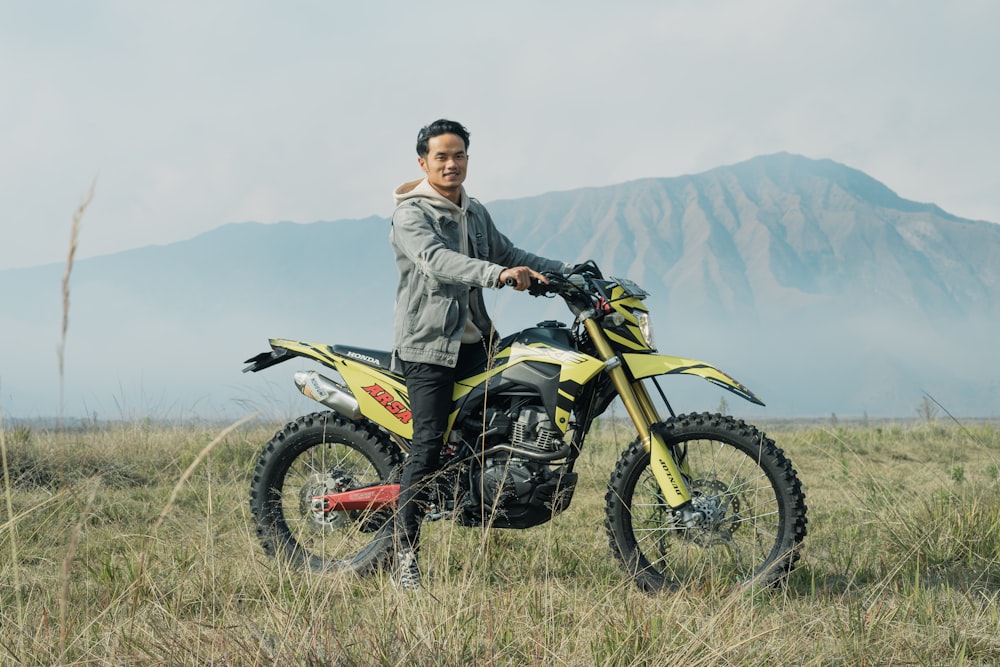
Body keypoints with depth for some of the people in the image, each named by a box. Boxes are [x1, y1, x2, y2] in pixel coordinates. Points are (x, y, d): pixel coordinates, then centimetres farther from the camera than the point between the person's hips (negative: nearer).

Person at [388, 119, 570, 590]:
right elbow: (437, 261, -26)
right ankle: (405, 559, -13)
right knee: (428, 446, -14)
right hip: (427, 344, -8)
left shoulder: (476, 214, 18)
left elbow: (507, 253, 22)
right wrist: (498, 274, -40)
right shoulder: (411, 214, -9)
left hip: (474, 340, 8)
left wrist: (562, 270, 8)